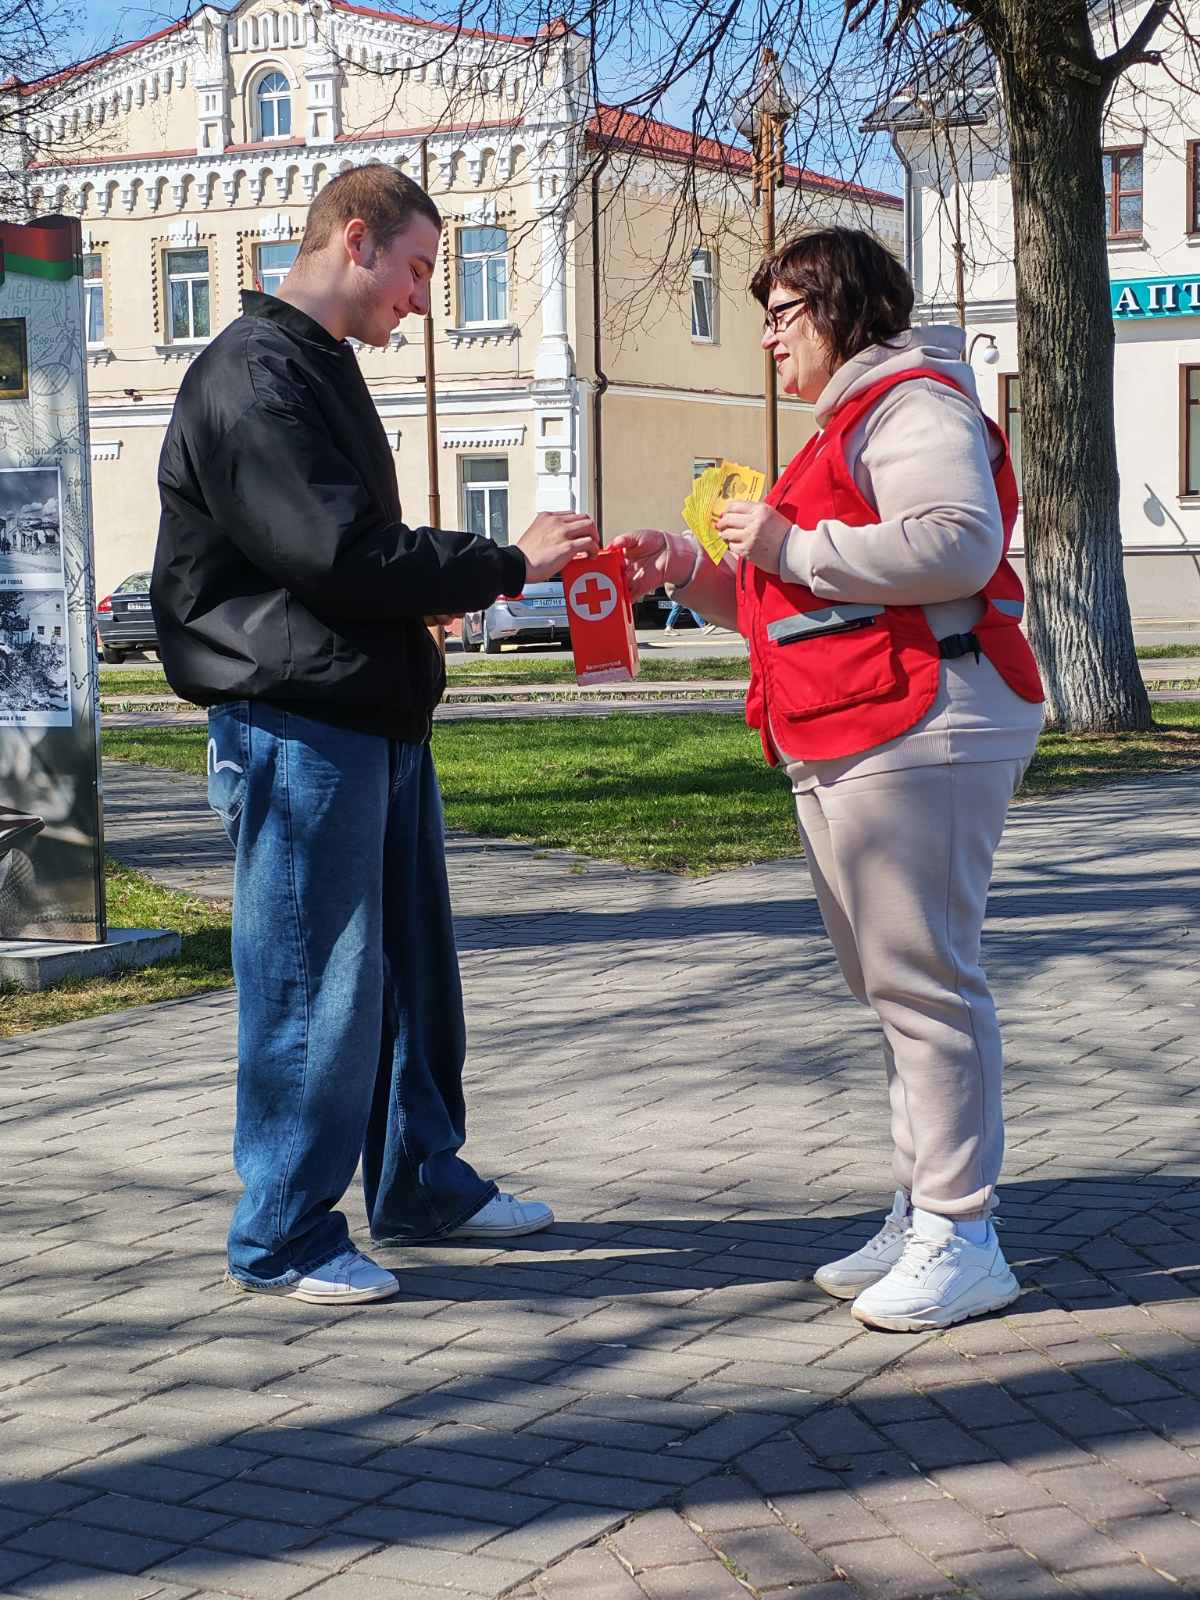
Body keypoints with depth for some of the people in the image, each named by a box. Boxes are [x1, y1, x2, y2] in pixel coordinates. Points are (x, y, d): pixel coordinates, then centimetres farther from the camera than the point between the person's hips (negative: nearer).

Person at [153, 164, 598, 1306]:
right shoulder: (254, 375, -14)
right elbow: (337, 551, -22)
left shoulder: (319, 368, 20)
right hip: (296, 731, -10)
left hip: (378, 726, 10)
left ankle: (422, 1182, 31)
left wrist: (434, 588, 11)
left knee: (413, 966, 17)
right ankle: (283, 1236, 9)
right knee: (313, 989, -3)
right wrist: (504, 563, -15)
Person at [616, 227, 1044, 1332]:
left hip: (918, 739, -11)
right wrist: (691, 570, 18)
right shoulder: (850, 424, 26)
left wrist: (793, 544, -17)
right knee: (891, 987, 13)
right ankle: (922, 1214, 20)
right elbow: (799, 605, 31)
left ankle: (963, 1239, -5)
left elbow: (958, 544, -25)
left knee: (924, 979, -10)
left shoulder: (913, 404, -7)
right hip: (845, 748, 11)